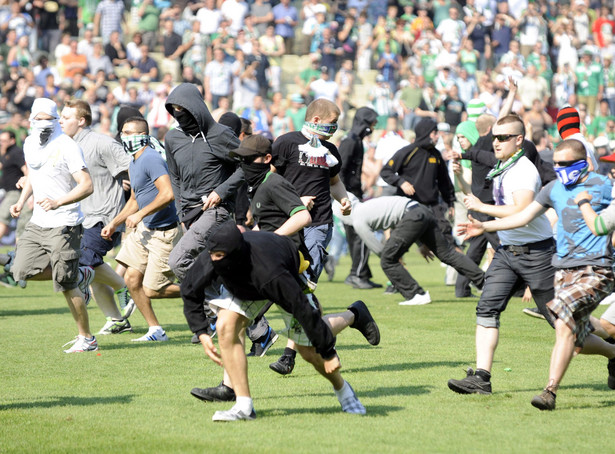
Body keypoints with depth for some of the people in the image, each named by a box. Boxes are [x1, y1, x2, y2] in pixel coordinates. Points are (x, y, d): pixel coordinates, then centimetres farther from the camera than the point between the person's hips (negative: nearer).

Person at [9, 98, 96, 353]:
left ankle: (87, 339, 8)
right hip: (38, 223, 8)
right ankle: (80, 275, 18)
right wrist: (22, 201, 11)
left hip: (63, 224, -8)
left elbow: (86, 186, -21)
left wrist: (58, 202, -34)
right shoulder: (30, 144, 8)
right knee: (23, 270, -2)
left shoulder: (67, 147, -15)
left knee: (66, 285, -6)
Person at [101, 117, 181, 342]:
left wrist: (140, 214, -21)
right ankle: (155, 330, 15)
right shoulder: (134, 162, 13)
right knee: (132, 279, 6)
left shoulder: (151, 159, -19)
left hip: (164, 232, -10)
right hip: (145, 229, 10)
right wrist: (114, 224, 19)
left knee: (152, 290, -7)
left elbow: (167, 194, -30)